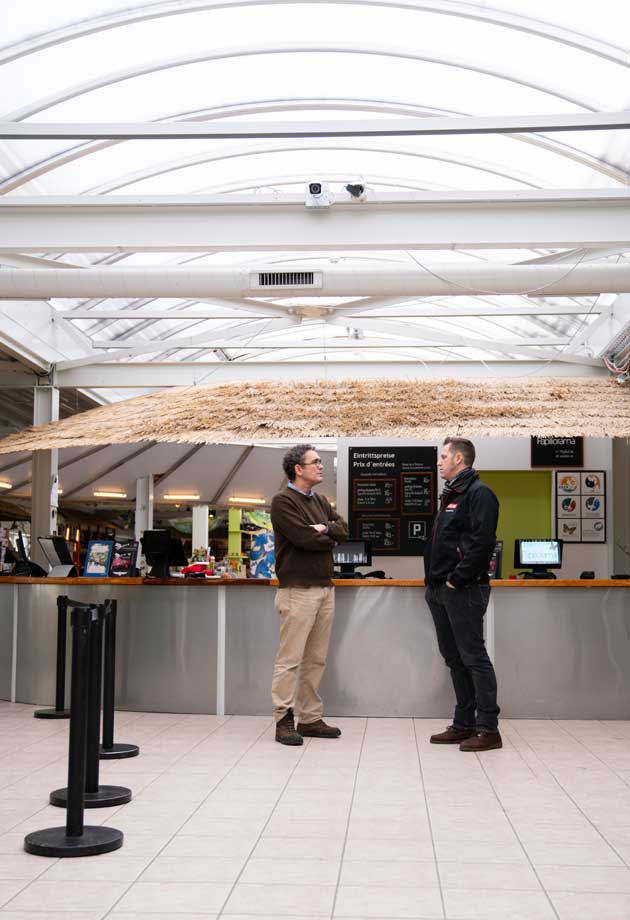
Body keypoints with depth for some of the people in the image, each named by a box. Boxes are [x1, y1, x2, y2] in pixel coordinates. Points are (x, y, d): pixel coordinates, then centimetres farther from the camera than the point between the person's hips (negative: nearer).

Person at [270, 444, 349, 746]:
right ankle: (284, 721, 1)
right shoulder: (283, 501, -7)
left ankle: (310, 718, 18)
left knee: (316, 659, 11)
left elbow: (343, 529, 9)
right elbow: (304, 538, -18)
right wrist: (330, 539, 0)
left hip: (325, 587, 8)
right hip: (298, 590, -8)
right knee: (290, 659, -5)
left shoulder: (321, 501, 18)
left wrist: (325, 529, -12)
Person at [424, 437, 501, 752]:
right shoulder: (450, 494, 19)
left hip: (463, 591, -10)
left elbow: (482, 542, -22)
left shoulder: (478, 493, -12)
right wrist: (434, 579, 14)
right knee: (454, 658, 13)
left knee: (474, 657, -6)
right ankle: (464, 724, 21)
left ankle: (488, 728, 1)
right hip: (440, 590, 10)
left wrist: (457, 579, -19)